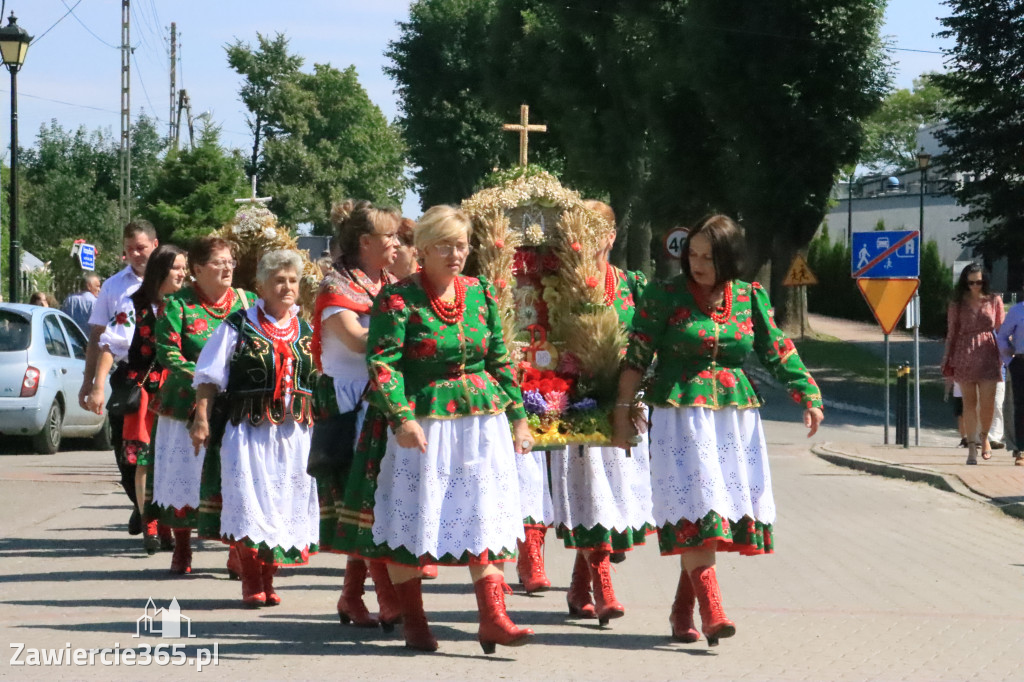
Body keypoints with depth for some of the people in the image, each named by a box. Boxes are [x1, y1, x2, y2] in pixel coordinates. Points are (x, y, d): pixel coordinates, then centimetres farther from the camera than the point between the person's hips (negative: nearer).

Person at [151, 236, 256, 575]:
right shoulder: (177, 304, 0)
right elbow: (167, 353, -8)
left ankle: (239, 552, 1)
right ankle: (182, 551, 18)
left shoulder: (246, 302, 9)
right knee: (183, 477, 3)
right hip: (188, 405, -2)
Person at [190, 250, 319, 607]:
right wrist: (202, 419, -10)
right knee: (249, 505, -5)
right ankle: (251, 584, 5)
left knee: (286, 505, 4)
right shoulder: (239, 326, -2)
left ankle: (267, 580, 16)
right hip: (248, 430, -4)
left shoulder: (306, 332, 11)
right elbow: (209, 376, -2)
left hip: (294, 433, 4)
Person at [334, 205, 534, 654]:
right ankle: (412, 621, 14)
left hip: (481, 421, 4)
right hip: (419, 422, -4)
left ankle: (493, 617, 0)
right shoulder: (397, 298, -8)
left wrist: (518, 415, 11)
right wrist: (402, 417, -25)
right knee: (409, 518, 3)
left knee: (484, 518, -1)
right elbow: (382, 362, -14)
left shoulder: (481, 293, 7)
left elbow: (500, 360, 14)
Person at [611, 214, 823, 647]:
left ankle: (682, 612, 14)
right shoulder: (665, 296, -1)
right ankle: (712, 612, -19)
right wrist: (623, 409, -3)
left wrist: (808, 396, -1)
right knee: (695, 512, -14)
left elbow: (778, 351, 9)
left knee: (724, 509, 3)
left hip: (735, 417, 4)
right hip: (680, 415, -4)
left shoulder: (750, 298, 7)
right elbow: (637, 356, 0)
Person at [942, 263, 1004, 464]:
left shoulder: (994, 300, 8)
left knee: (987, 402, -5)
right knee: (969, 402, 0)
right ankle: (972, 447, 3)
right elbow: (951, 333, 8)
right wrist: (947, 359, 4)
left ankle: (984, 437, 21)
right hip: (964, 356, 0)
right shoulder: (957, 304, 7)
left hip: (988, 356, 0)